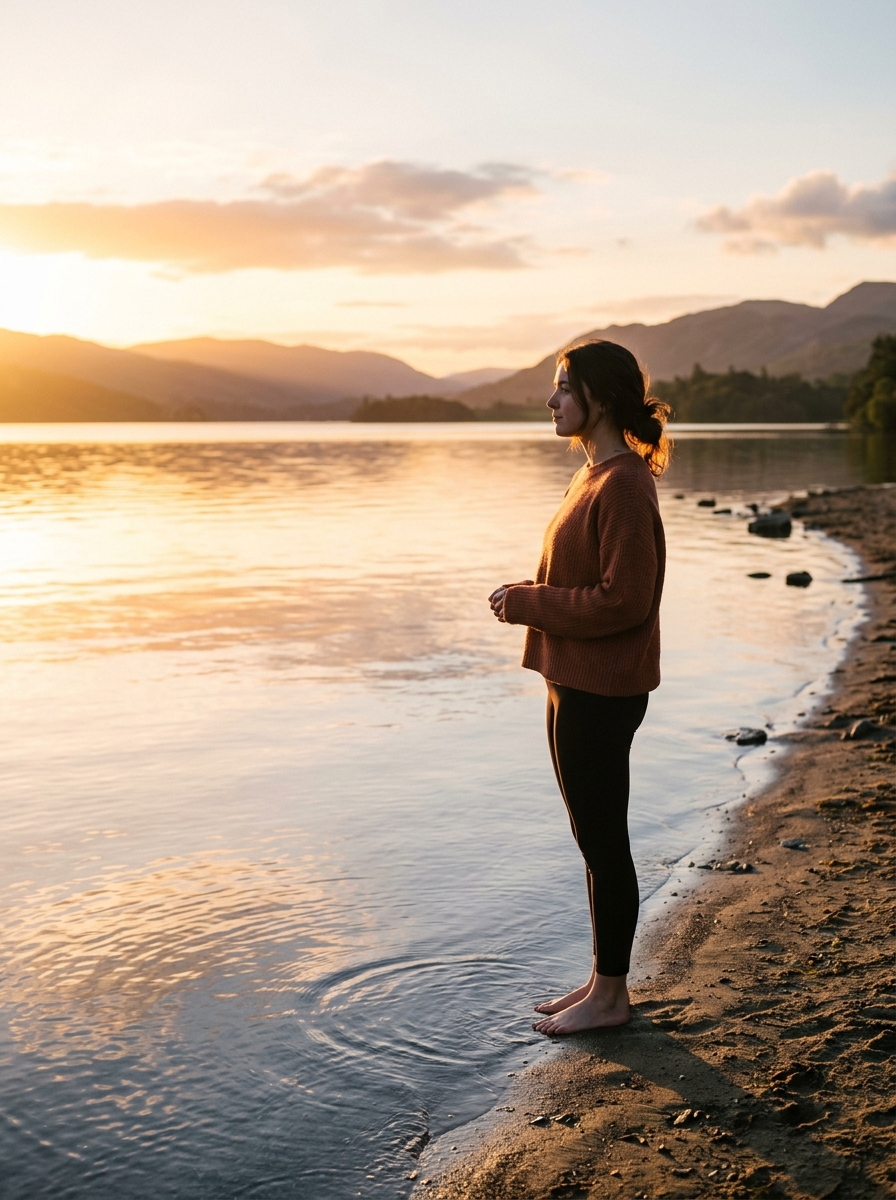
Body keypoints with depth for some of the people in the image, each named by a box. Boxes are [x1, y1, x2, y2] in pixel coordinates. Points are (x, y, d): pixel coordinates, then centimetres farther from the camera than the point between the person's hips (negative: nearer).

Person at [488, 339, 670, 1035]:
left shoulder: (622, 486, -19)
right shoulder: (595, 476, 13)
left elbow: (623, 600, -23)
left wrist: (530, 604, -15)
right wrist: (528, 594, 7)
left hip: (602, 693, -10)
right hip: (577, 684, 10)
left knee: (603, 841, 2)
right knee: (595, 840, 17)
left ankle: (610, 995, 17)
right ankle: (605, 981, 29)